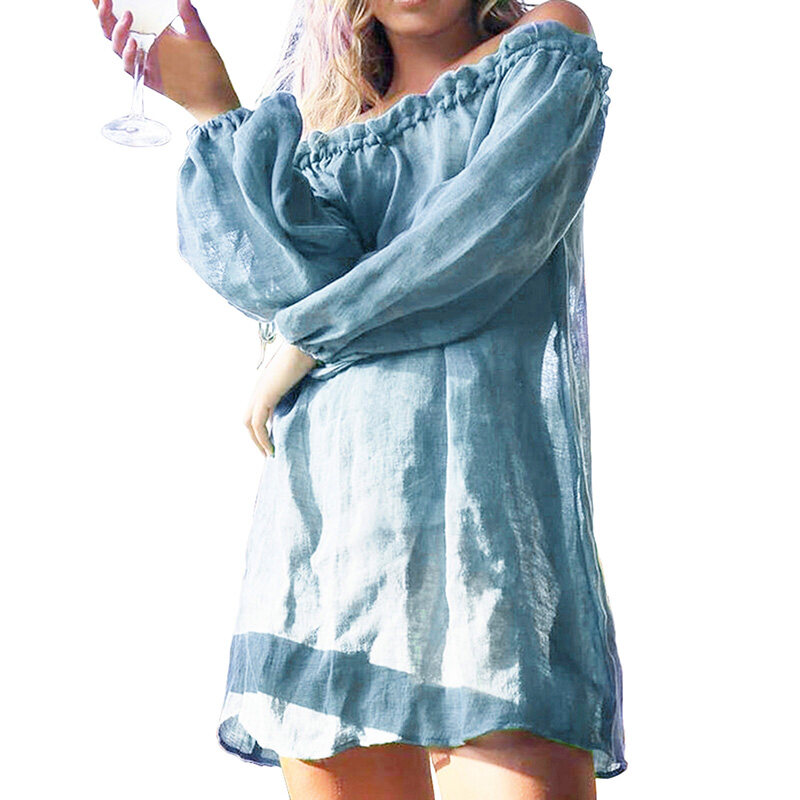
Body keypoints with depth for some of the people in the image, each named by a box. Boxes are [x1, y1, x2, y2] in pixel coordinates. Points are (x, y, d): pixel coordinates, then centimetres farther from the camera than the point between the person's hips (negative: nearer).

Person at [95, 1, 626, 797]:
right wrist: (216, 107, 2)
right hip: (322, 497, 4)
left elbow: (498, 225, -4)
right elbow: (302, 279, 4)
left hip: (477, 460, -4)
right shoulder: (320, 118, 24)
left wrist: (307, 339, 2)